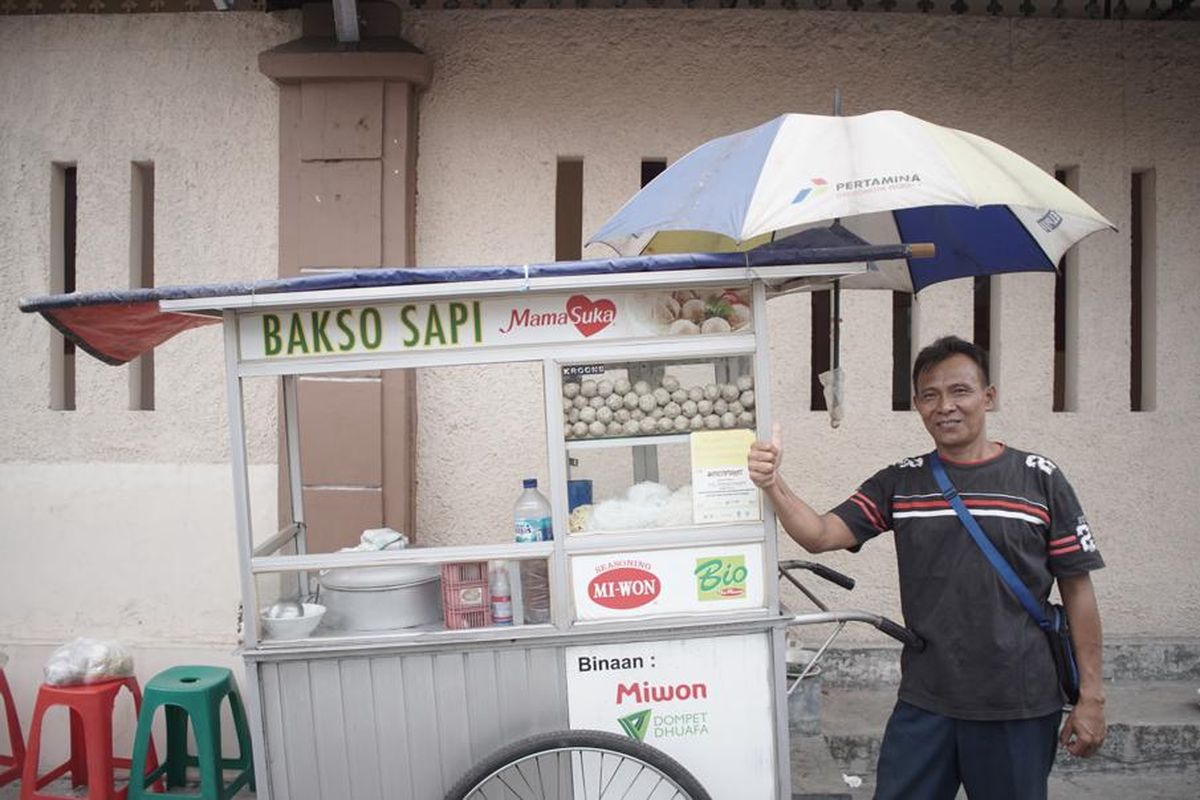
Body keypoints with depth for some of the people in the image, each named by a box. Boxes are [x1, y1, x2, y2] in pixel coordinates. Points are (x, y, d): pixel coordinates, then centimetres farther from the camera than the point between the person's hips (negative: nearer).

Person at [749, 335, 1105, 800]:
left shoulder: (1038, 479, -2)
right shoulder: (900, 483, 4)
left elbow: (1077, 589, 0)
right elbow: (821, 535, -7)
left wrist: (1091, 696, -2)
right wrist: (772, 484, -24)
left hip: (1019, 707, -1)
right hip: (924, 702, 2)